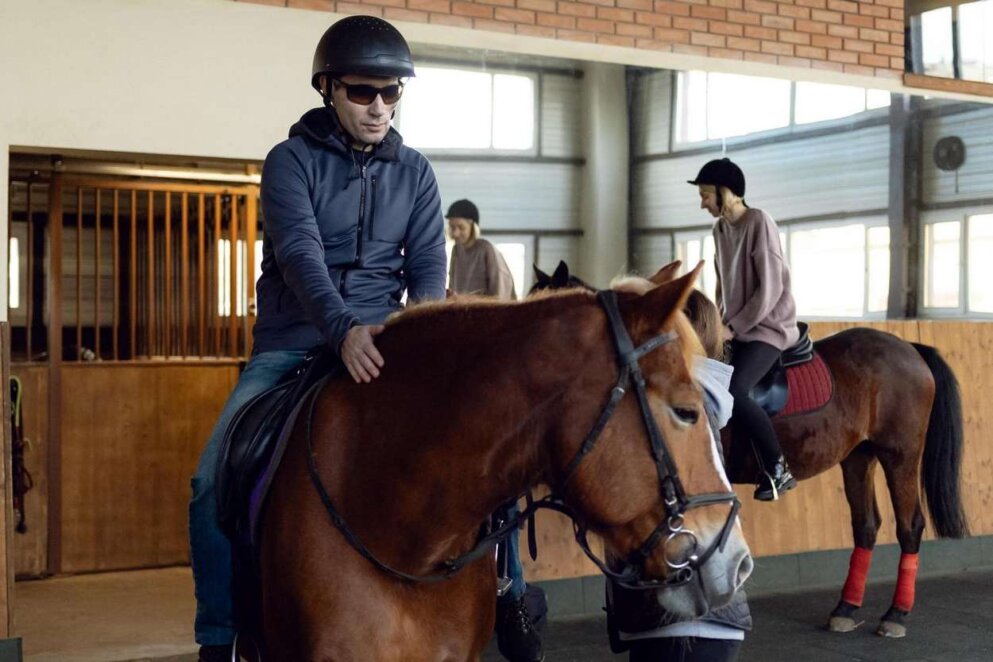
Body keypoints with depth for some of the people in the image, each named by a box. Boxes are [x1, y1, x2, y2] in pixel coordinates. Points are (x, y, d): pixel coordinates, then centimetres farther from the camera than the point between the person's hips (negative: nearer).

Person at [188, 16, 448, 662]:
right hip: (292, 345, -2)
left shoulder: (415, 172, 9)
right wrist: (344, 329, -36)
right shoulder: (292, 160, -2)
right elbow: (299, 252, -19)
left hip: (379, 341, 2)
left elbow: (429, 264, 1)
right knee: (216, 479, -17)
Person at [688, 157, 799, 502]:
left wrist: (734, 327, -15)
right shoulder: (720, 229, 9)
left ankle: (779, 469, -11)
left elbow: (770, 289, -19)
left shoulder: (759, 223, -15)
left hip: (768, 327, -8)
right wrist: (721, 322, 6)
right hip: (737, 329, 8)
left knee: (733, 392, -27)